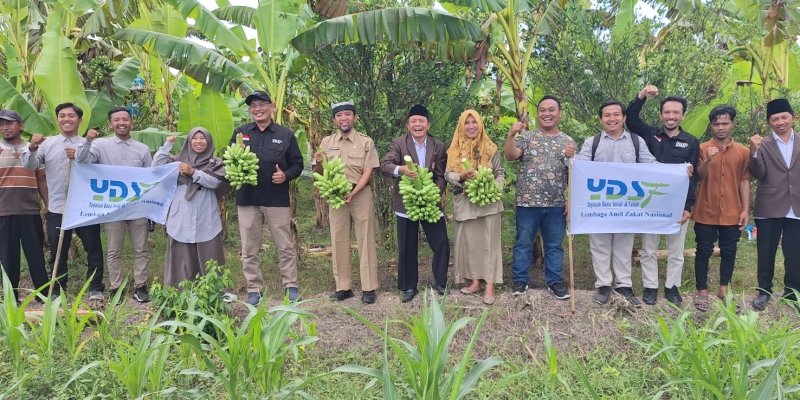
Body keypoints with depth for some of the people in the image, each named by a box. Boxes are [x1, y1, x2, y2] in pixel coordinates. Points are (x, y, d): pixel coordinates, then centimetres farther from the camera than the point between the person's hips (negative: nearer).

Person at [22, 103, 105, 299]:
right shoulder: (47, 144, 6)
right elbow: (30, 166, -3)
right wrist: (32, 147, -20)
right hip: (57, 208, 2)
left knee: (93, 248, 4)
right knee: (57, 252, 11)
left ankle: (95, 288, 15)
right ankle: (57, 290, 23)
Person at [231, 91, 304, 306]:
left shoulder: (286, 134, 4)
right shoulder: (240, 133, 8)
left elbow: (297, 164, 6)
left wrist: (286, 175, -13)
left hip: (277, 199, -1)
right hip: (247, 199, 2)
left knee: (286, 246, 3)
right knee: (249, 249, 7)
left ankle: (290, 286, 14)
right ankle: (254, 289, 17)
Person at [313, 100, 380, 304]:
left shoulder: (366, 142, -1)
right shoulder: (327, 142, 6)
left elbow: (367, 173, -6)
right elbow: (320, 173, 7)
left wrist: (352, 193, -20)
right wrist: (319, 163, -16)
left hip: (361, 194, -2)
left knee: (365, 240, 0)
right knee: (339, 241, 6)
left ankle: (368, 288, 6)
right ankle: (343, 287, 14)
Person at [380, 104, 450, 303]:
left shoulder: (439, 147, 3)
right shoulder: (398, 143, -3)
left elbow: (441, 176, 1)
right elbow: (385, 165, -18)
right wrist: (401, 169, -39)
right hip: (407, 203, -1)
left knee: (442, 244, 0)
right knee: (407, 247, 7)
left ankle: (440, 282, 21)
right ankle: (409, 287, 22)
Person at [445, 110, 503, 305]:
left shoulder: (490, 148, 3)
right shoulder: (455, 149, 6)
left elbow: (500, 172, 3)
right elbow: (447, 174, 1)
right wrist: (461, 176, -18)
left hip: (488, 201, -2)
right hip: (465, 203, 2)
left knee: (489, 242, -3)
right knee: (468, 241, 6)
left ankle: (490, 285, 0)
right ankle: (474, 281, 17)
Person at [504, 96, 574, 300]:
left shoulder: (568, 141, 9)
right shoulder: (526, 136, 2)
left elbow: (574, 173, 7)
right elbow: (510, 156, -11)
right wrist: (511, 135, -25)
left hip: (556, 204, 2)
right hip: (528, 202, -2)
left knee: (554, 245, 11)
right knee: (523, 243, 7)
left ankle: (555, 281, 23)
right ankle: (520, 279, 19)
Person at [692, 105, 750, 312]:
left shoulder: (743, 151, 4)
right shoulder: (702, 148, -2)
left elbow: (744, 181, 6)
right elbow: (698, 178, -7)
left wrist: (746, 209, 0)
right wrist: (707, 160, -26)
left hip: (732, 213, 2)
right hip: (706, 212, -2)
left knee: (729, 252, 10)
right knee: (704, 251, 3)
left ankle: (724, 289, 24)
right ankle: (702, 291, 12)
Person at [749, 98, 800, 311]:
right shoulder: (763, 145, -1)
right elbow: (758, 174, -11)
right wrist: (753, 152, -24)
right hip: (769, 208, -1)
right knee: (766, 253, 8)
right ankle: (764, 291, 21)